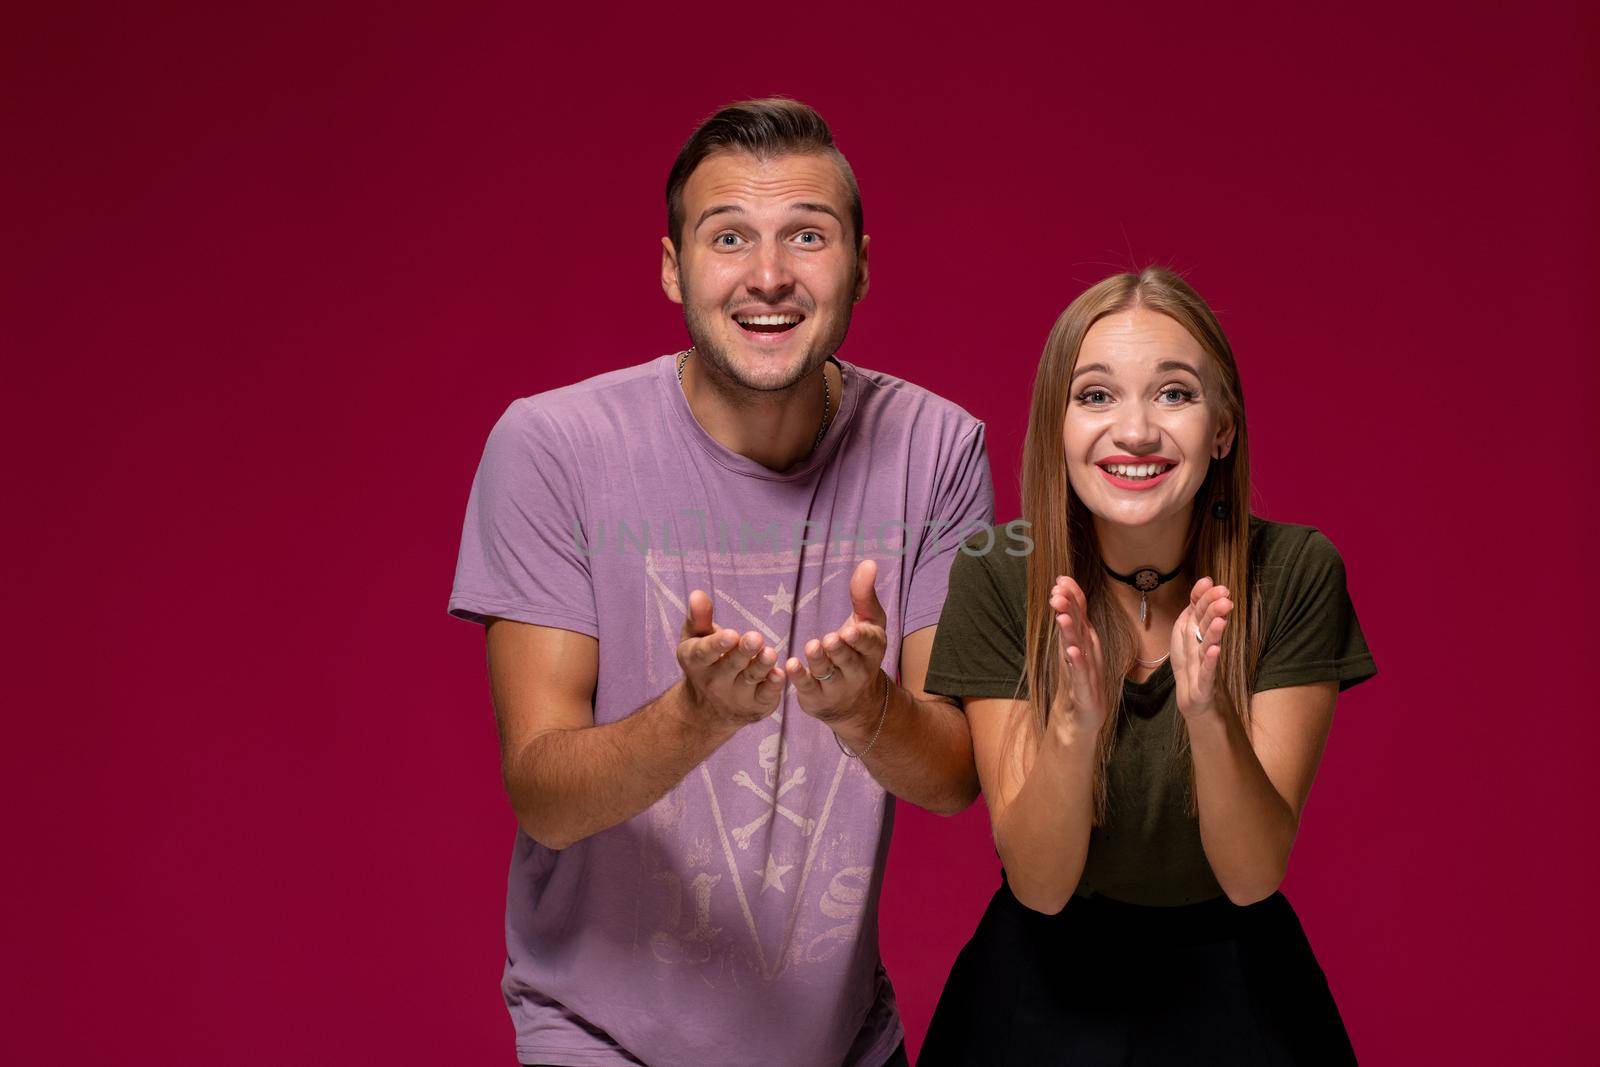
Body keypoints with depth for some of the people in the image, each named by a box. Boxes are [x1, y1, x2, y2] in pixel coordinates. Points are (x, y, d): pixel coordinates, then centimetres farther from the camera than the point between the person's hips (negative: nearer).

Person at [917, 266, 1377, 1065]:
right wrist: (1073, 722, -35)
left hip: (1233, 983, 0)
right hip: (1045, 988, 0)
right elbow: (1039, 885, -17)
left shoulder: (1294, 572, -16)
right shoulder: (997, 578, -16)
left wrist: (1208, 715, -35)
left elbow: (1254, 876, -17)